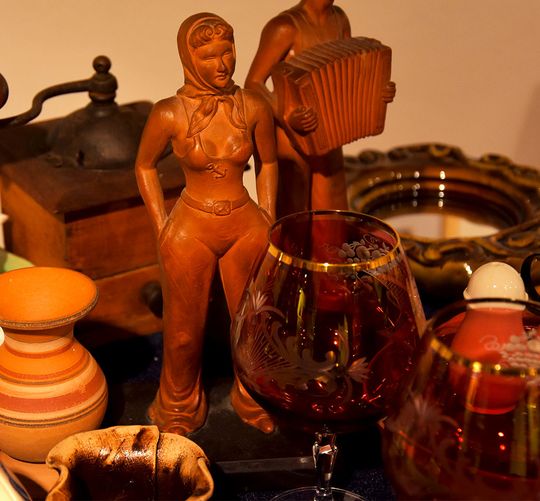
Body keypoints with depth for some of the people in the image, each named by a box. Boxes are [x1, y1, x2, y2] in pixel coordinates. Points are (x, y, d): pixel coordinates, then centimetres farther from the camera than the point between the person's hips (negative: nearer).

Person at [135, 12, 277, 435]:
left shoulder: (254, 108, -11)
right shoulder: (169, 114, -16)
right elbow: (145, 166, 1)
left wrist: (269, 222, 3)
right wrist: (162, 230, -2)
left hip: (247, 226, 2)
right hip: (190, 230, -1)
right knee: (184, 330, 14)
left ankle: (253, 398, 44)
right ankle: (179, 409, 41)